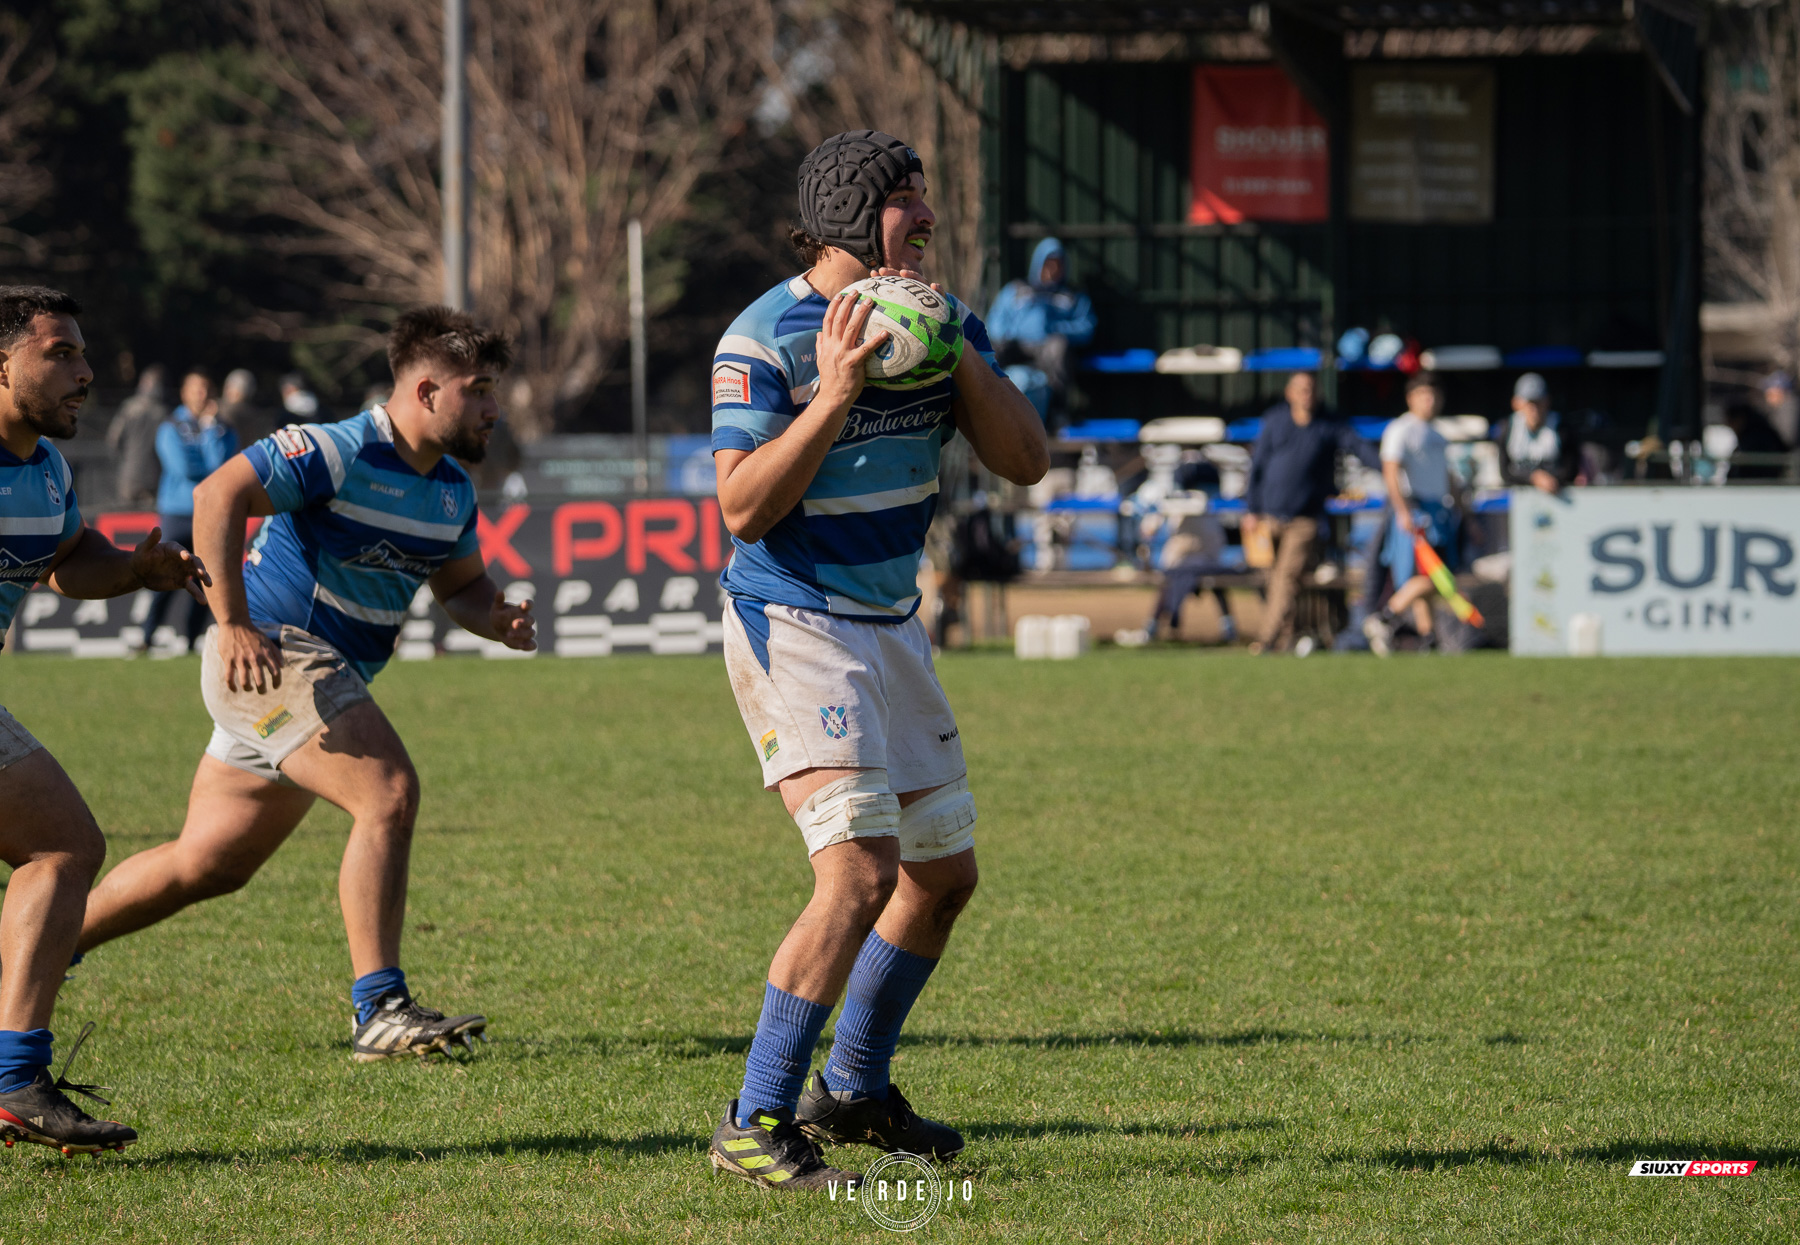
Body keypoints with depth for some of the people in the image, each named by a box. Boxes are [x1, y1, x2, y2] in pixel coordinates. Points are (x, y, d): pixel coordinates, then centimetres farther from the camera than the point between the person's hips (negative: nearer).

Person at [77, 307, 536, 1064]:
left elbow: (459, 583, 24)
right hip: (270, 655, -9)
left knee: (207, 865, 13)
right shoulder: (339, 453, -17)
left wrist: (498, 621, 0)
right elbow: (219, 495, -25)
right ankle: (379, 1013, -24)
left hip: (325, 680, 9)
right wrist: (234, 624, -30)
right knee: (390, 795, -23)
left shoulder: (451, 492, 10)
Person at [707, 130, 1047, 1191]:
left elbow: (1026, 460, -2)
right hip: (794, 626, -8)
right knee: (863, 872, -21)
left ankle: (853, 1091, 32)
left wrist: (953, 350, -14)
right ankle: (756, 1125, -16)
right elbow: (744, 508, -22)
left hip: (891, 627, 8)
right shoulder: (765, 339, -16)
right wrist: (836, 393, -29)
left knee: (944, 874, 14)